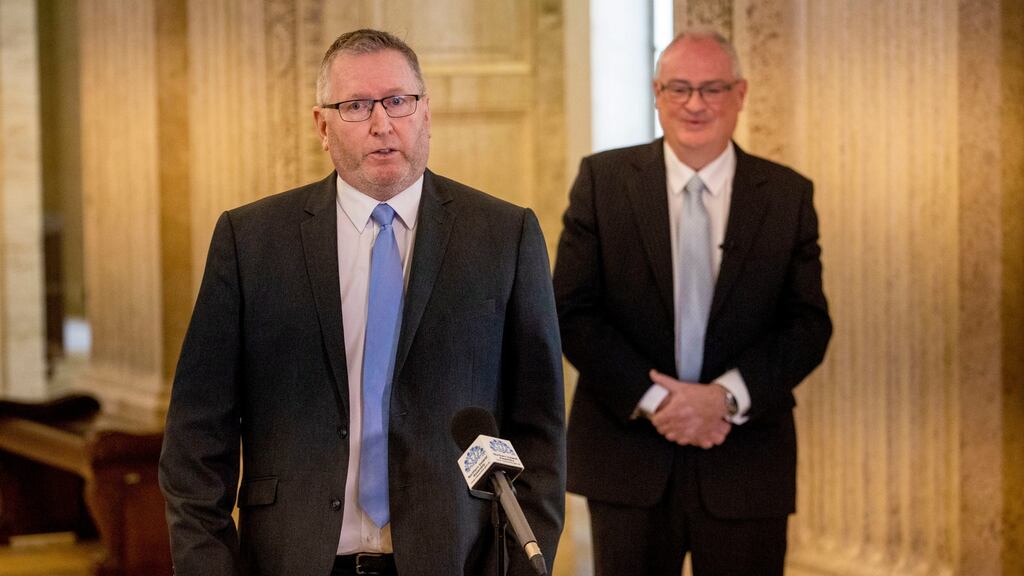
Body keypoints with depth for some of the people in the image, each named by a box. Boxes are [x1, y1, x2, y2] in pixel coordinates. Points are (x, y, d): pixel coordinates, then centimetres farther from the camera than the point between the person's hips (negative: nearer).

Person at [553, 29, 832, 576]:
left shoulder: (788, 195, 4)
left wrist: (727, 396, -15)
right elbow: (572, 311, -3)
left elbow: (809, 323, 0)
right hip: (628, 458, 0)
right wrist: (652, 399, -14)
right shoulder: (603, 180, 2)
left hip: (747, 466, 1)